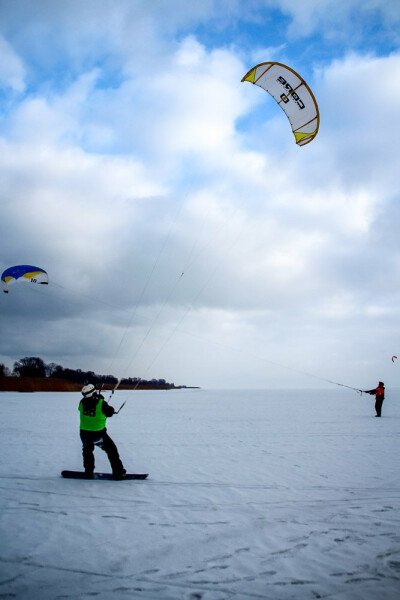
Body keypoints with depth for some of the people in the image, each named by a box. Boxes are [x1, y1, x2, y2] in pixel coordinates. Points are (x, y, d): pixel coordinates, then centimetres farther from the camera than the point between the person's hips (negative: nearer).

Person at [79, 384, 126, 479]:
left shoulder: (82, 403, -9)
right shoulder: (101, 403, -20)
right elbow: (110, 412, -5)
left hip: (84, 434, 3)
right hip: (98, 434, -3)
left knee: (87, 451, 29)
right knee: (111, 450, 13)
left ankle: (88, 472, 30)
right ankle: (118, 472, 12)